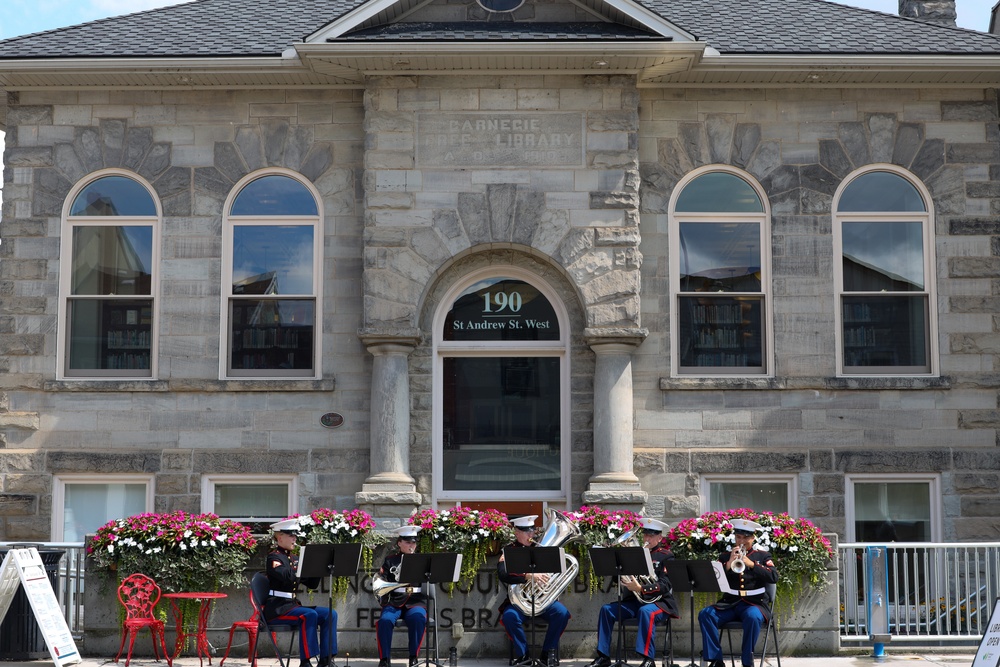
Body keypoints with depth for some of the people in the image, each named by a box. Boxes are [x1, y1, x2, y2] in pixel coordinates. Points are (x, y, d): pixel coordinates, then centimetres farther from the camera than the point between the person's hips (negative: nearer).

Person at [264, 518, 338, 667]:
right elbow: (288, 576, -27)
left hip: (293, 604, 8)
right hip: (277, 608, -8)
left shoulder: (294, 558, 18)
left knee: (330, 614, -8)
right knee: (309, 615, -32)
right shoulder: (273, 557, -6)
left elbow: (312, 584, 14)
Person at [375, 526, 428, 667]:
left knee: (418, 618, -34)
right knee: (385, 620, -31)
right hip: (395, 601, 0)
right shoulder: (390, 560, 13)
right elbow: (381, 580, 5)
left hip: (416, 601, 0)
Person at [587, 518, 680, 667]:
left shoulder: (666, 556, -3)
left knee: (646, 611, -39)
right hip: (636, 600, 6)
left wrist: (641, 588, -30)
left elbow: (665, 585, -16)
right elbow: (621, 576, 9)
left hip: (659, 600, -6)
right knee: (606, 610, -14)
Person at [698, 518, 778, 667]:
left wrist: (751, 564, -17)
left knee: (752, 617, -38)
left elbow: (774, 577, -6)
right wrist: (729, 564, -13)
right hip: (730, 603, 2)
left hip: (754, 603, -2)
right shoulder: (725, 557, 14)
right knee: (705, 614, -25)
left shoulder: (763, 556, 11)